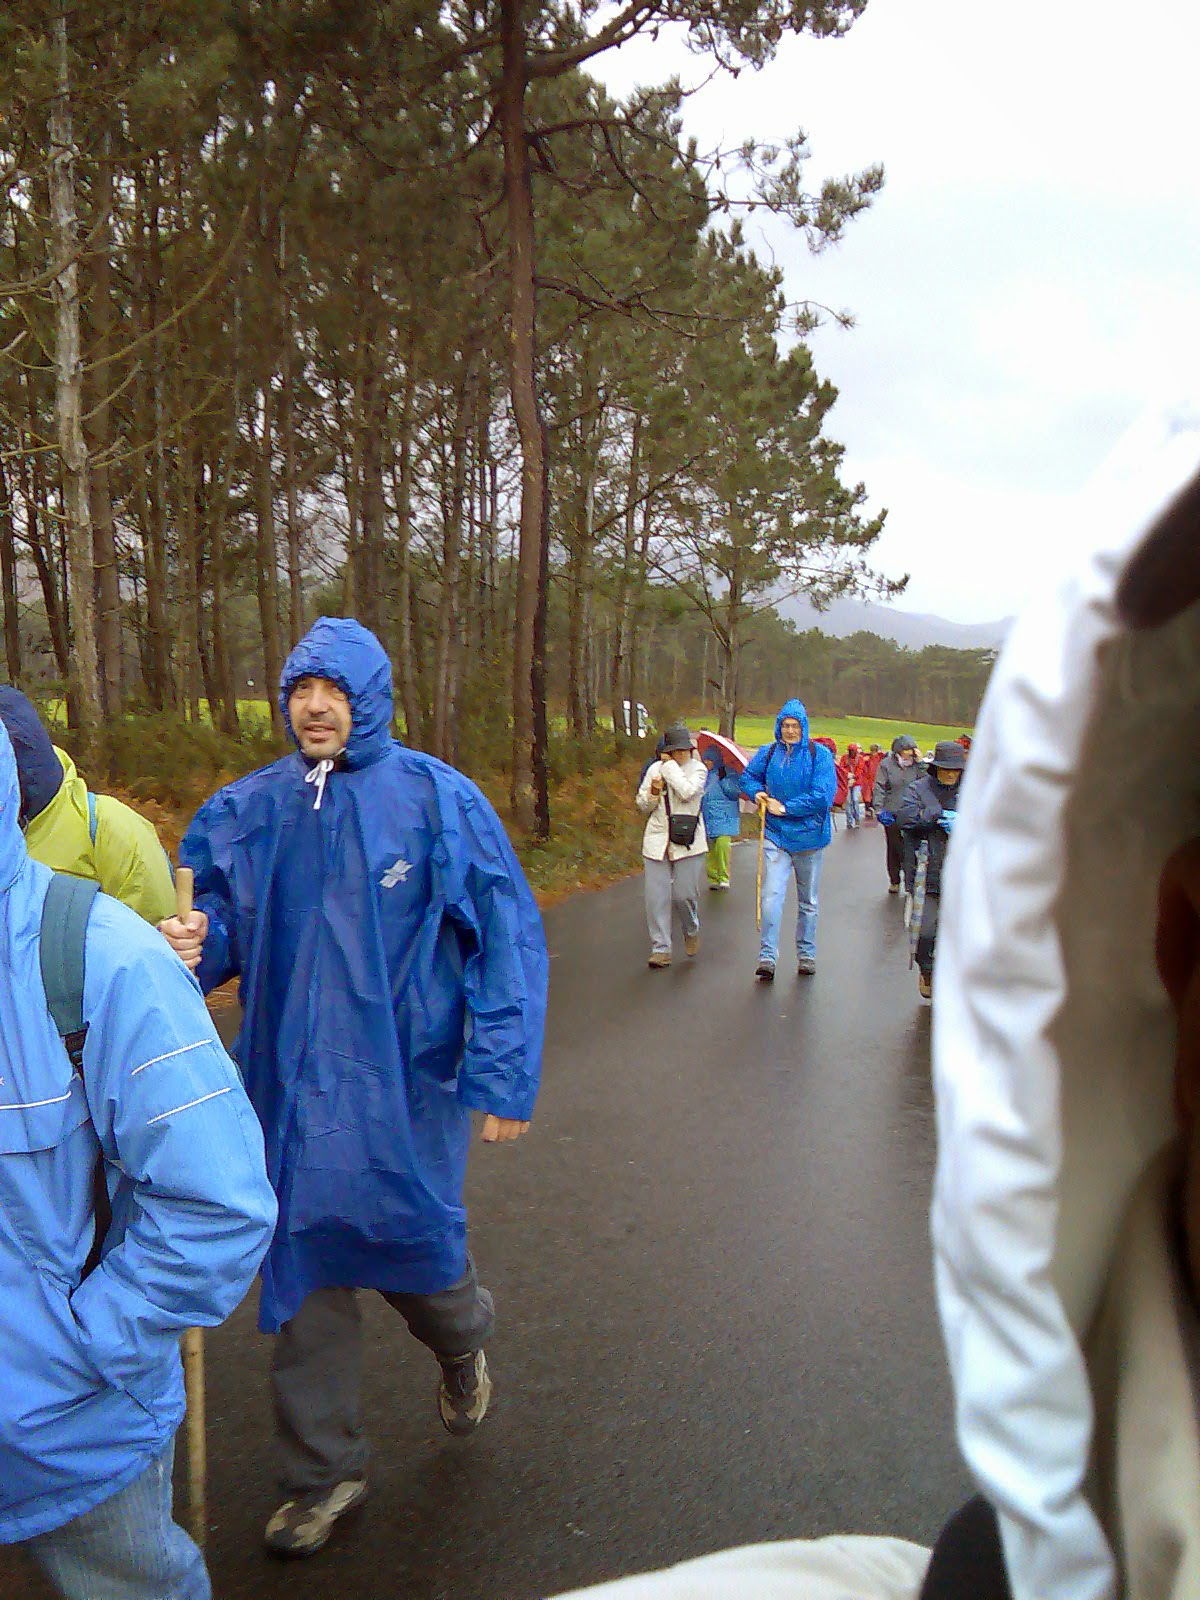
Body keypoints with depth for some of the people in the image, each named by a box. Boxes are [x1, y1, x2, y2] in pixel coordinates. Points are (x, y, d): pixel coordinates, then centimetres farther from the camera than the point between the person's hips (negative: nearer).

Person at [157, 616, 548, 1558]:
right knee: (306, 1267, 10)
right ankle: (324, 1471, 32)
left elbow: (507, 938, -7)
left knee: (411, 1247, 9)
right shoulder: (250, 812, 1)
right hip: (295, 1083, 3)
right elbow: (226, 920, 10)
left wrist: (506, 1073, -10)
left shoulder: (437, 799, -8)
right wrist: (195, 946, -15)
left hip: (408, 1081, -3)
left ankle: (463, 1343, 47)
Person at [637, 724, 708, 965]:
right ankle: (661, 949, 4)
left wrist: (670, 766, -9)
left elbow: (687, 791, -19)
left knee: (684, 894, -4)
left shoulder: (698, 769, 2)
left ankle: (691, 930, 28)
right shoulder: (655, 769, 11)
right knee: (656, 897, -3)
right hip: (657, 841, 3)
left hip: (687, 841, -3)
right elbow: (642, 806, 15)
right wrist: (654, 793, -6)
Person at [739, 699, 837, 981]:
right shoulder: (769, 753, 3)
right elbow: (748, 776, 20)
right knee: (771, 896, -11)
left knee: (807, 901, 13)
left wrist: (785, 808, -14)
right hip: (775, 834, 1)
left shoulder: (819, 754, -7)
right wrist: (757, 792, -2)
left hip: (808, 835, -1)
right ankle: (767, 957, -9)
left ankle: (806, 955, 26)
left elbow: (823, 796, -15)